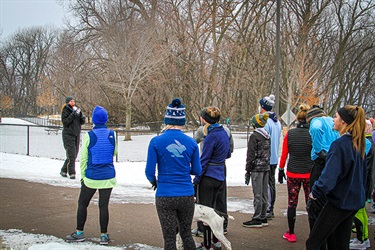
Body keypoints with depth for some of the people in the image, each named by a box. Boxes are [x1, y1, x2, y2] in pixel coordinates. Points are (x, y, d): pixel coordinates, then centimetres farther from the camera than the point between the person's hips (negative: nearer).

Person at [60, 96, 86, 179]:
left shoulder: (77, 110, 11)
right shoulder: (65, 111, -5)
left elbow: (81, 122, 12)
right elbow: (65, 122, -17)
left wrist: (83, 119, -11)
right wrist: (73, 115, -25)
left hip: (77, 134, 6)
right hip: (68, 135, -6)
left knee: (74, 155, 8)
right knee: (71, 155, -11)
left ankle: (63, 171, 22)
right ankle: (71, 173, -4)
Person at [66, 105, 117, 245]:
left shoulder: (89, 135, -10)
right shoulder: (112, 135, -2)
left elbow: (83, 158, -7)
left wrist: (82, 175, 3)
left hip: (91, 177, -2)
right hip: (108, 177, 2)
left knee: (82, 204, 13)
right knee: (103, 206, 8)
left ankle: (79, 233, 19)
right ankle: (103, 236, 12)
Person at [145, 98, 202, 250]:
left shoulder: (156, 142, -8)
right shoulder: (191, 143, -2)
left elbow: (150, 171, -7)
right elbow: (197, 171, 6)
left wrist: (154, 181, 15)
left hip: (165, 196, -2)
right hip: (187, 196, 2)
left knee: (169, 238, 8)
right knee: (186, 234, 19)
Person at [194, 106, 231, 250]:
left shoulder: (212, 136, -19)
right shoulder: (224, 133, 7)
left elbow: (203, 160, -16)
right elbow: (228, 154, 19)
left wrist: (196, 179, -11)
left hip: (208, 177, -8)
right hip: (220, 177, 8)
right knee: (211, 209, 20)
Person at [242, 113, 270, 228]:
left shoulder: (254, 136, -12)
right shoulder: (267, 136, 12)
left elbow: (251, 155, -13)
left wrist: (248, 171, -9)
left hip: (257, 168, -8)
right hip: (266, 167, 8)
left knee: (258, 195, -4)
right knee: (264, 194, 11)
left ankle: (257, 219, -1)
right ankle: (263, 218, 17)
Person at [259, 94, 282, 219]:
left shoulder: (265, 121, -17)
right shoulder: (277, 121, 11)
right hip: (274, 158, 9)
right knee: (271, 183, 15)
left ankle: (267, 211, 0)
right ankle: (271, 209, 24)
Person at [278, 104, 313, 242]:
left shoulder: (289, 134, -3)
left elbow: (284, 154, 3)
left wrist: (281, 170, 14)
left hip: (292, 173, 1)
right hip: (310, 174, -1)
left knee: (292, 204, 9)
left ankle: (291, 234, 16)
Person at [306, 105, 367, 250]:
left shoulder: (340, 144, -19)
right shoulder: (358, 144, 9)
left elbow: (329, 175, -26)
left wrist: (315, 193, -18)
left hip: (339, 202, -9)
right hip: (355, 201, 9)